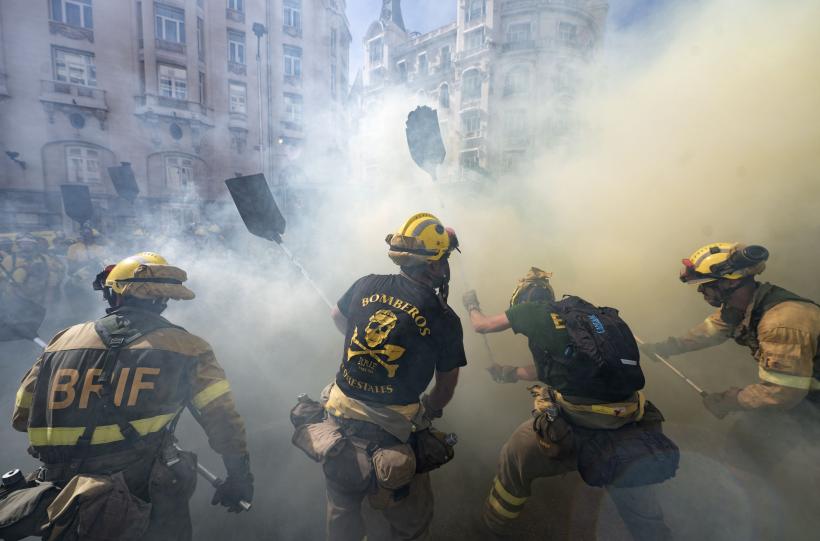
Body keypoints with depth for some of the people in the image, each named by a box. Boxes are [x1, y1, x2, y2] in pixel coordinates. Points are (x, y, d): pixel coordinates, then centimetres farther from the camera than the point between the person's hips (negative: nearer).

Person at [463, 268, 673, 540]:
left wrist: (472, 305, 39)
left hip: (573, 428, -6)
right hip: (630, 434, 6)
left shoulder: (534, 310, 3)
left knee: (515, 456, 21)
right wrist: (512, 372, 48)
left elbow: (481, 326, 17)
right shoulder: (585, 314, 21)